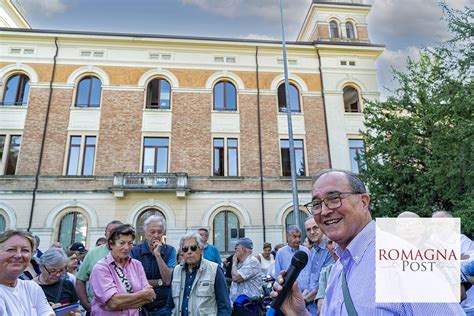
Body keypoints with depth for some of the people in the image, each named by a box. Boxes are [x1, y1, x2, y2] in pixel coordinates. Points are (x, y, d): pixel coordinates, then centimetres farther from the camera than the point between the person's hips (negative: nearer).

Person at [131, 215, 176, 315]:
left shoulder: (170, 251, -6)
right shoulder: (135, 251, -8)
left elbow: (168, 280, -15)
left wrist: (158, 255, -21)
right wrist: (161, 282, -12)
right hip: (141, 307, -1)